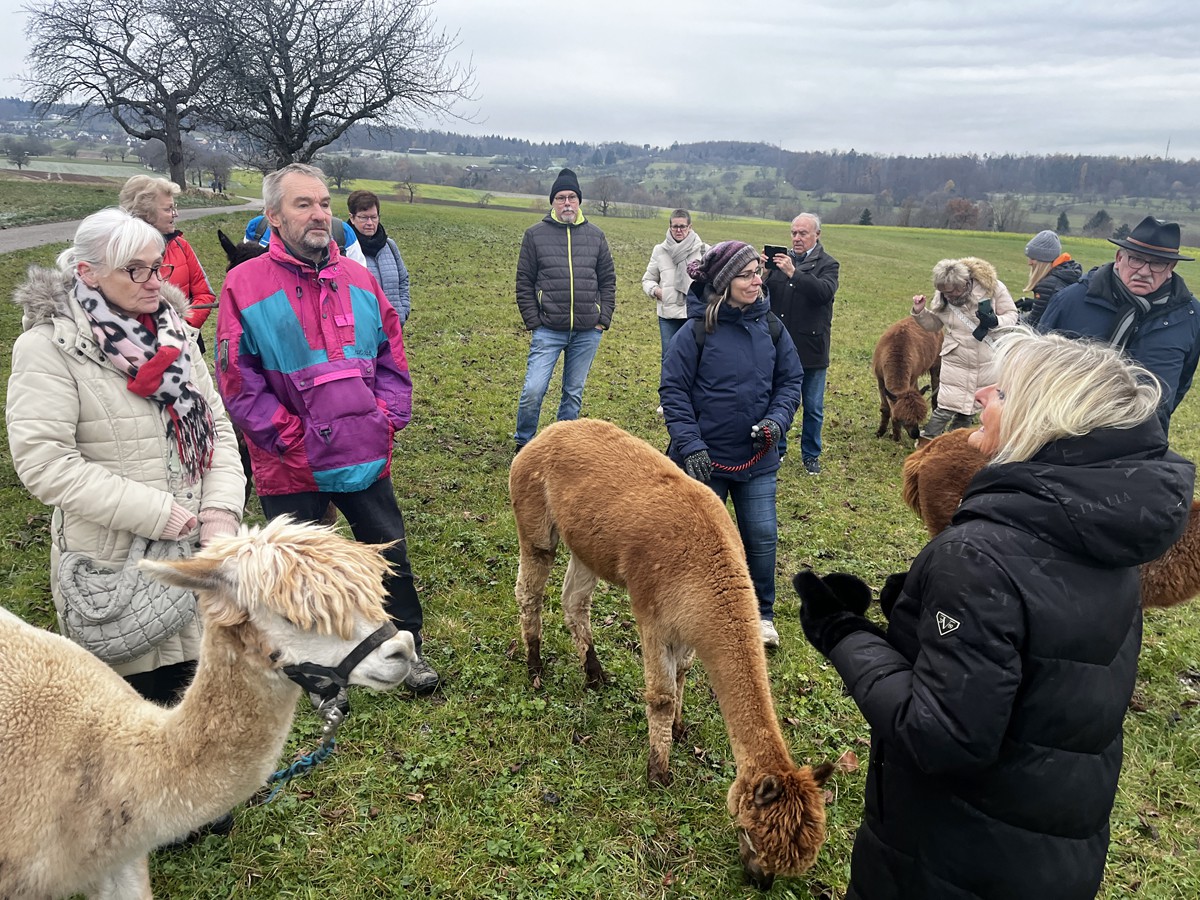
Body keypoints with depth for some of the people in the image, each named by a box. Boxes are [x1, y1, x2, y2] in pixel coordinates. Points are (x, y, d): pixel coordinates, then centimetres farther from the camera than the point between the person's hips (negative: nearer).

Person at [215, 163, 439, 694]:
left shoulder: (359, 279, 5)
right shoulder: (245, 285, -7)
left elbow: (393, 358, 10)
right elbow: (238, 382, -10)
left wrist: (387, 419, -2)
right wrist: (293, 437, -13)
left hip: (367, 457, 3)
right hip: (293, 469, -3)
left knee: (390, 555, 15)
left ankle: (408, 648, 35)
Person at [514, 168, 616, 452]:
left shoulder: (596, 236, 8)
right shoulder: (535, 234, 1)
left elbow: (608, 281, 11)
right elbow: (524, 283, 2)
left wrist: (603, 319, 2)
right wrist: (533, 322, -5)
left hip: (587, 332, 3)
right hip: (548, 331, -2)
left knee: (574, 394, 10)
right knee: (533, 391, -9)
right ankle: (523, 444, 13)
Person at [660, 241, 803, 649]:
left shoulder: (771, 327, -1)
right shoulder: (696, 331, -13)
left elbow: (791, 380, 7)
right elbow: (673, 390, -11)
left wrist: (777, 420, -11)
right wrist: (690, 445, -17)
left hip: (758, 459, 3)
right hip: (704, 458, -3)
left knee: (762, 536, 8)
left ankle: (761, 614, 30)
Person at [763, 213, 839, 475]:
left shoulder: (827, 264, -3)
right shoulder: (780, 259, 6)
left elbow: (825, 291, -24)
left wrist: (793, 273, -33)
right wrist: (763, 271, -20)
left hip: (811, 349, -3)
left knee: (813, 408, 9)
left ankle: (811, 455, 24)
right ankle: (776, 449, 30)